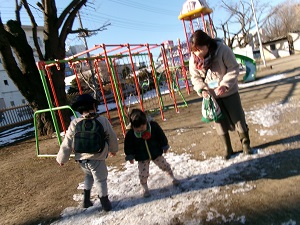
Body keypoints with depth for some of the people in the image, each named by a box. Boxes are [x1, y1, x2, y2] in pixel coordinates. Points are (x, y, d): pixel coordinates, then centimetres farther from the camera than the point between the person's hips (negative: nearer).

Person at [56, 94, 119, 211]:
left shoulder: (74, 124, -8)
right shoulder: (103, 121, -10)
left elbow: (67, 144, -3)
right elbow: (112, 138, 2)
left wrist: (61, 159, 12)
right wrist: (113, 149, 21)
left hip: (81, 159, 3)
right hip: (97, 158, -3)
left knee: (89, 175, 29)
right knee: (101, 180, 15)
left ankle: (86, 199, 30)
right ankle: (105, 203, 26)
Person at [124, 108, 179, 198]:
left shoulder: (153, 125, -19)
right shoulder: (130, 133, -20)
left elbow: (161, 136, -6)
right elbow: (128, 146, -6)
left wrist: (164, 147, 2)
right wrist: (130, 156, -1)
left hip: (156, 153, 1)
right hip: (142, 157, -1)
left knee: (165, 165, 15)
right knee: (143, 174, 2)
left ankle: (173, 178, 42)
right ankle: (145, 188, 30)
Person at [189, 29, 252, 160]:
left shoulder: (222, 50, -22)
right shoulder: (193, 59, -11)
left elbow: (234, 69, -16)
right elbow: (195, 77, -1)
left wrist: (225, 85, -27)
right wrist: (201, 89, -18)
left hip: (229, 92, -2)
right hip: (211, 95, 3)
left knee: (238, 118, 9)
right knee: (219, 122, 10)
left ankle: (245, 143, 31)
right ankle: (227, 148, 27)